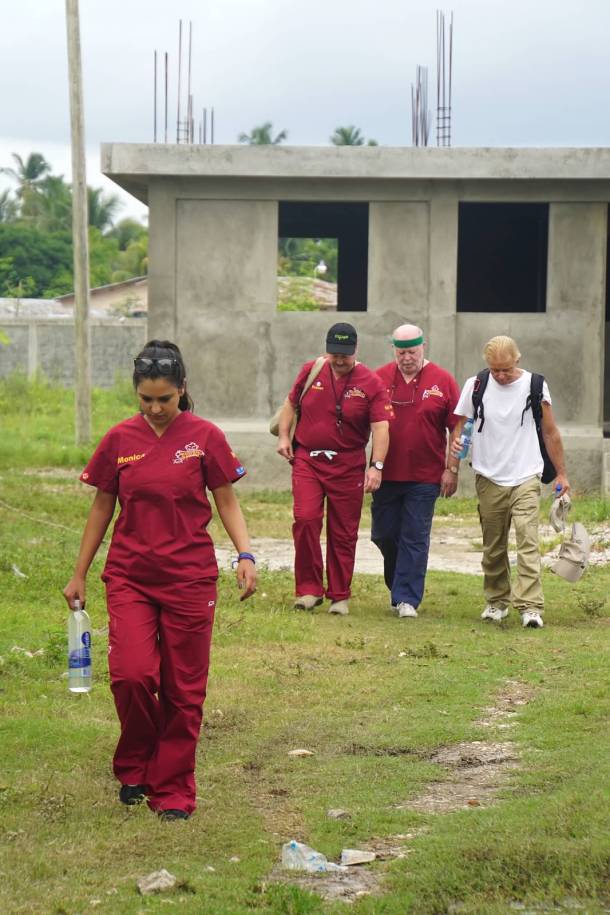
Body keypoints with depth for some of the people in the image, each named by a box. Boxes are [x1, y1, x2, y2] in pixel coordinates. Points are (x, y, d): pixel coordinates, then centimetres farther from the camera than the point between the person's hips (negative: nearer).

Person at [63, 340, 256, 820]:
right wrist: (80, 574, 13)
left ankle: (173, 790, 17)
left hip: (190, 577, -1)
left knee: (183, 689, 3)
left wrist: (246, 555, -11)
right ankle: (135, 767, 11)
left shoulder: (205, 437, -3)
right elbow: (102, 506, 10)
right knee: (131, 673, -15)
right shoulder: (120, 439, 2)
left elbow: (226, 501, 3)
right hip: (129, 576, 1)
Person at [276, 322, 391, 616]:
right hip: (307, 460, 1)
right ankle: (309, 589, -5)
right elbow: (291, 403, 18)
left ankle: (339, 596, 17)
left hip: (348, 467, -1)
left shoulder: (370, 383, -5)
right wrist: (283, 436, 7)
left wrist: (377, 466, -19)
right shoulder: (310, 371, 3)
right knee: (305, 519, -15)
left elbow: (381, 427, -10)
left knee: (343, 533, 4)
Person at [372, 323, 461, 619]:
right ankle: (398, 585, 30)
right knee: (384, 534, 8)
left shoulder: (442, 381, -1)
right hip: (386, 473, 2)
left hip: (424, 476, -2)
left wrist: (452, 469, -3)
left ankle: (406, 599, 2)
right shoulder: (379, 378, 4)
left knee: (414, 539, -2)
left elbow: (457, 429, 1)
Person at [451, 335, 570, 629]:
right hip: (489, 480, 2)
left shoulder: (535, 386, -2)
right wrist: (455, 443, -17)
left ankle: (530, 606, -19)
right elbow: (459, 424, 6)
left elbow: (550, 433, 7)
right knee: (493, 546, 10)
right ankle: (497, 601, 26)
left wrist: (561, 473, 10)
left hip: (526, 478, -2)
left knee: (528, 541, -14)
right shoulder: (475, 385, 0)